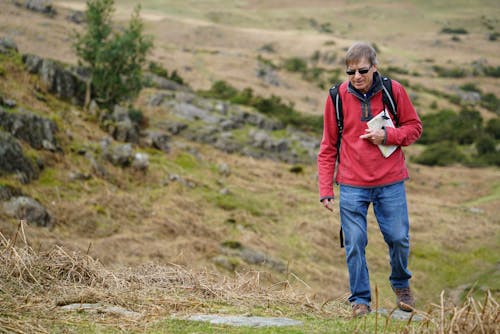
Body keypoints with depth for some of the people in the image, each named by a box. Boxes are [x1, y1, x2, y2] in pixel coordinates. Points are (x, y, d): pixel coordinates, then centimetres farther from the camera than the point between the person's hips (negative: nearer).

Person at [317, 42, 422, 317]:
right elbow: (328, 146, 4)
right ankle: (360, 299, 13)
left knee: (399, 239, 5)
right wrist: (325, 189, 0)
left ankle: (401, 284, 33)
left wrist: (387, 135, -13)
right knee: (355, 243, -2)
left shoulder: (393, 91, -2)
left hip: (391, 183, 0)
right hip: (352, 185, 0)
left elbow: (414, 127, 8)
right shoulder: (337, 96, -2)